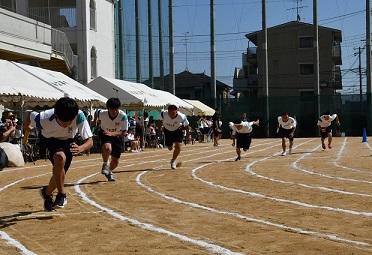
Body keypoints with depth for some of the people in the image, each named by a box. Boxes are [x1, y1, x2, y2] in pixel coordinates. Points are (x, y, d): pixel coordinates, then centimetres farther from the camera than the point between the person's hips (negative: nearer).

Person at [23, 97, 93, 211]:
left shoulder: (79, 116, -39)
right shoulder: (45, 119, -39)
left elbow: (89, 141, -38)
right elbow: (30, 116, -15)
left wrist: (80, 148, -60)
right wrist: (26, 135, 0)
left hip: (68, 142, 3)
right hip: (49, 139, -2)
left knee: (60, 173, 6)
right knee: (60, 157, -33)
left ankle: (47, 193, 40)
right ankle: (61, 195, -16)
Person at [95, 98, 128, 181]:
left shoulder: (123, 116, -30)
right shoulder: (102, 113, -24)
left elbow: (124, 132, -31)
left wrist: (112, 133, -43)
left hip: (117, 136, 1)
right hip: (104, 134, -1)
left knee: (115, 160, 7)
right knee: (107, 147, -36)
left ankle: (109, 171, 40)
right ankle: (105, 164, -7)